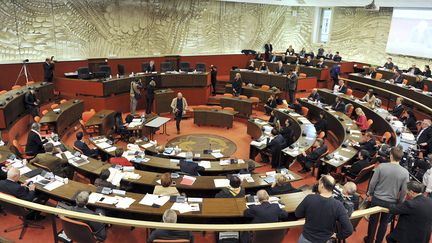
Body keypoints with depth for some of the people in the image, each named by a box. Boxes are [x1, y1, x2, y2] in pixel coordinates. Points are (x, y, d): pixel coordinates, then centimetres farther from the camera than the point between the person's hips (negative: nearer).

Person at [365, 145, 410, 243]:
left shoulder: (381, 166, -19)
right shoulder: (405, 172, -15)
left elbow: (373, 182, -12)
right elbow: (404, 191, -6)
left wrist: (370, 194, 6)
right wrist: (399, 203, 11)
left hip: (377, 199, -1)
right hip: (391, 202, 1)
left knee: (373, 220, 18)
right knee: (384, 223, 20)